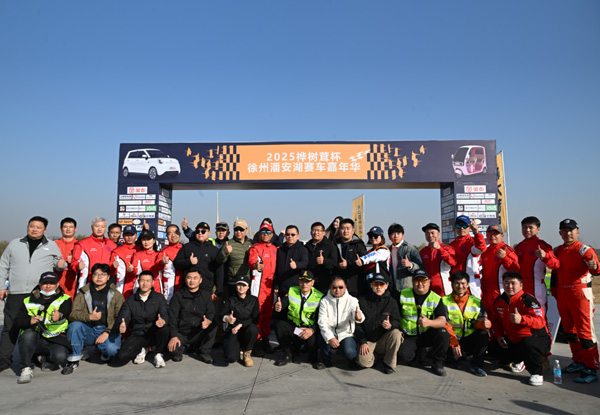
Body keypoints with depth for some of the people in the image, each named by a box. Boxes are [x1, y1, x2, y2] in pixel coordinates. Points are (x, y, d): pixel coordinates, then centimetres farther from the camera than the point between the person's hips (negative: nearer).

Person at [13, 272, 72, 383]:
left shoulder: (64, 299, 2)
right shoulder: (28, 302, 10)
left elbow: (65, 311, -21)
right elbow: (17, 322, 5)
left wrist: (59, 315, -47)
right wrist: (29, 321, -19)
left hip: (56, 340, -1)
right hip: (34, 341, 1)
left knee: (60, 356, -28)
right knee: (28, 334, -31)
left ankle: (47, 359, 10)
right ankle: (26, 370, -22)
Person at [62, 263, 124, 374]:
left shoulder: (116, 295, 3)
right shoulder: (83, 293, 7)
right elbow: (72, 313, -5)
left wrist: (107, 332, -17)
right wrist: (89, 316, -23)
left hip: (108, 329, -2)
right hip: (88, 330, 2)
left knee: (111, 349, -31)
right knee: (75, 325, -27)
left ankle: (106, 355, 9)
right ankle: (73, 360, -12)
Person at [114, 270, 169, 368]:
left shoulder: (159, 298, 6)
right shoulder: (130, 301, 11)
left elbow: (165, 314, -9)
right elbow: (122, 317, 0)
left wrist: (163, 321, -35)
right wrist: (121, 326, -26)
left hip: (154, 333, -1)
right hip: (137, 334, 2)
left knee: (164, 328, -35)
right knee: (121, 357, -23)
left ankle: (158, 354, -7)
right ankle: (142, 350, 11)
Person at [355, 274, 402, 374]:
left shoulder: (392, 301, 3)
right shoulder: (362, 301, 0)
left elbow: (396, 321, -3)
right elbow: (357, 324, 0)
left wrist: (390, 325, -28)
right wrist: (362, 342, -10)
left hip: (384, 339, 1)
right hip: (367, 340, -1)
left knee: (396, 333, -30)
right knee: (363, 362, -28)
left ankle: (389, 363, -7)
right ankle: (375, 356, 9)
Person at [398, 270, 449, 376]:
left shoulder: (436, 299, -4)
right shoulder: (402, 295, -1)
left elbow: (442, 321, -18)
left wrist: (429, 322, -39)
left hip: (427, 334, -1)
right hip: (408, 336, 1)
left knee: (443, 334, -30)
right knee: (405, 355, -24)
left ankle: (437, 364, -5)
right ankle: (421, 352, 13)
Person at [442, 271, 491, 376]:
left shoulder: (477, 302, 6)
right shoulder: (444, 301, -3)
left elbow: (480, 322, 0)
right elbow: (444, 325, -9)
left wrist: (485, 323, -26)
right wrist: (454, 344, -21)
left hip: (470, 340, 1)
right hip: (452, 340, -1)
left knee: (484, 333, -28)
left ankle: (476, 365, -9)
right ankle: (457, 356, 8)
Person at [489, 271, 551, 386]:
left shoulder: (528, 300, -20)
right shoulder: (498, 301, 1)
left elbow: (540, 321, -34)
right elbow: (496, 321, 16)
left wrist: (521, 319, -51)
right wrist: (498, 336, 2)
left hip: (538, 339, -7)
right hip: (513, 341, 8)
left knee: (527, 343, -39)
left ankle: (537, 374, -12)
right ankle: (519, 360, 36)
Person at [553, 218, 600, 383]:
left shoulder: (585, 250, -7)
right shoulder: (557, 251, 10)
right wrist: (555, 291, 14)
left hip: (580, 293, -6)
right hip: (562, 294, 7)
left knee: (585, 330, -6)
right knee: (569, 329, 15)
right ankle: (578, 362, 28)